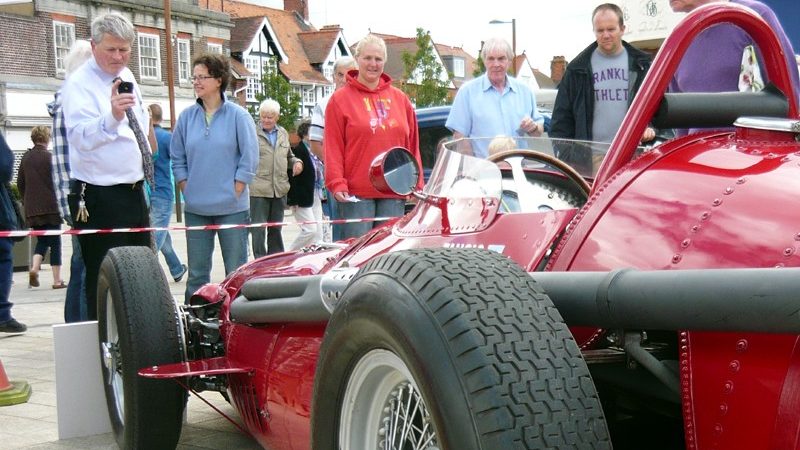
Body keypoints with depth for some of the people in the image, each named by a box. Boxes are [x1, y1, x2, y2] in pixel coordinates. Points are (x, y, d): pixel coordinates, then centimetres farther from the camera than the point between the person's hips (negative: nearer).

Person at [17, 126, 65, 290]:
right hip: (50, 207, -5)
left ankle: (34, 267, -6)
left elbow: (20, 183, 12)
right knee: (55, 242, 3)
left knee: (42, 240, 17)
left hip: (32, 209, 5)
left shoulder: (26, 157, 7)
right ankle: (57, 280, 4)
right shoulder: (49, 156, -9)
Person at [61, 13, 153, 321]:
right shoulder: (79, 83, -15)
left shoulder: (128, 78, 10)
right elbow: (82, 137, -32)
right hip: (100, 199, -8)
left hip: (134, 192, 8)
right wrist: (112, 117, -48)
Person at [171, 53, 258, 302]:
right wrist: (185, 187, 5)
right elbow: (177, 157, 14)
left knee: (236, 272, 3)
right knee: (196, 273, 8)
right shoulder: (187, 116, 6)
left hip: (232, 207, -3)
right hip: (196, 208, 3)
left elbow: (250, 155, -4)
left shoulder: (237, 115, -5)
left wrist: (237, 189, -7)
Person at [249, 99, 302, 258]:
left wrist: (296, 162, 7)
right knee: (258, 229, -2)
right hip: (258, 189, -5)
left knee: (276, 229, 15)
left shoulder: (283, 133, 15)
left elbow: (288, 156, 27)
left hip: (279, 189, 6)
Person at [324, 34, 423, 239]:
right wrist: (337, 184, -12)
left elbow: (413, 146, 15)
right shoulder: (340, 99, 4)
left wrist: (417, 184, 9)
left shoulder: (400, 99, 14)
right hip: (356, 194, -3)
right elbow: (333, 148, -2)